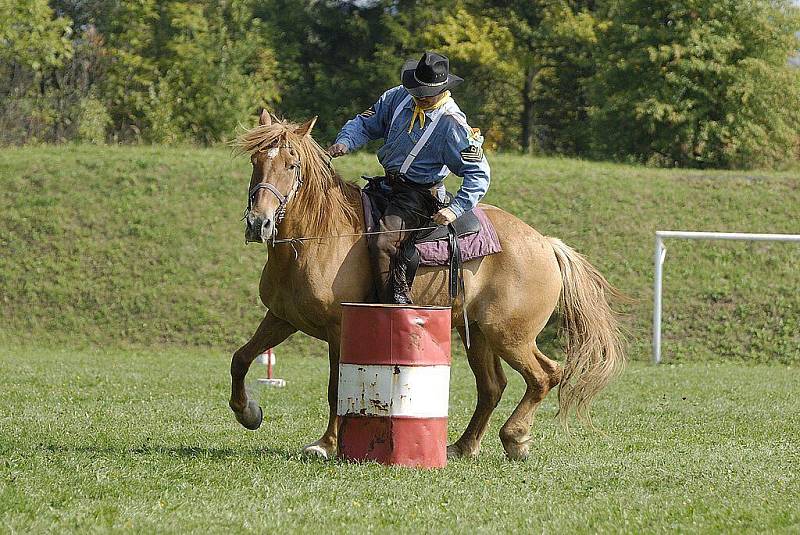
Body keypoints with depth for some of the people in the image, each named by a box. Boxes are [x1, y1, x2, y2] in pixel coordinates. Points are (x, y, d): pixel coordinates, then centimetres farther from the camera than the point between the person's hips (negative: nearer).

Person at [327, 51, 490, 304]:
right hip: (387, 185, 8)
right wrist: (344, 143, -12)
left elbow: (478, 174, -15)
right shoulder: (398, 98, 0)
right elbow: (365, 124, 10)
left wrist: (455, 209, -26)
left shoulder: (453, 124, -18)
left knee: (383, 244, -29)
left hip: (419, 196, -8)